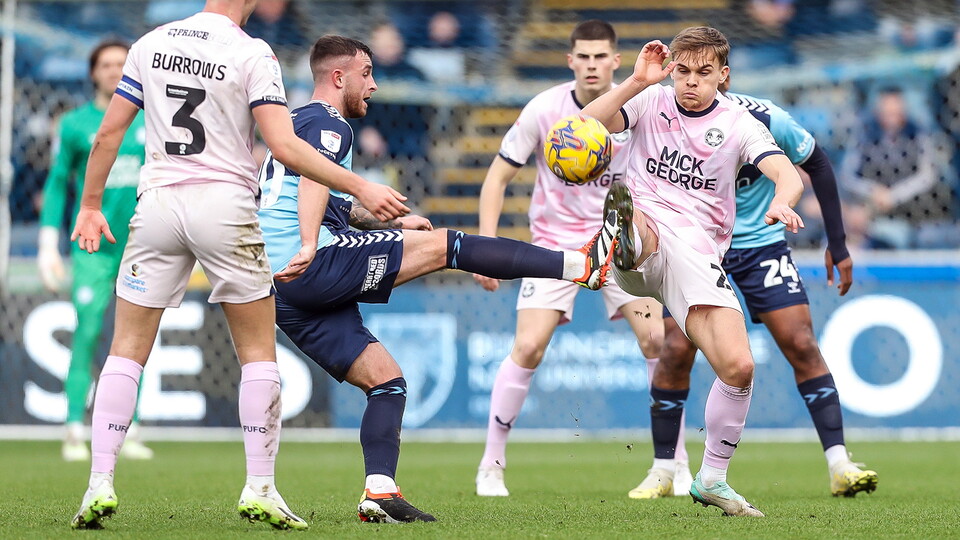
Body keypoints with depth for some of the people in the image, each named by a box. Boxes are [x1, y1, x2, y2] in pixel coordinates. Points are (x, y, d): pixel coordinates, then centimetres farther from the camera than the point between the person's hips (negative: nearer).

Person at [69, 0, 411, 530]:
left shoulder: (151, 44, 7)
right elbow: (284, 146, -13)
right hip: (224, 204, -3)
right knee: (258, 352, 8)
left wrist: (90, 205, 20)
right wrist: (360, 188, -7)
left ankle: (100, 485, -1)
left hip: (158, 203, 3)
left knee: (127, 350, 8)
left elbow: (108, 132, 9)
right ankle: (260, 488, 3)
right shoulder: (253, 54, -6)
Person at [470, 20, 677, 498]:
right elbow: (498, 176, -5)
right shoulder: (544, 110, -13)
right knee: (528, 348, -15)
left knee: (657, 340, -12)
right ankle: (491, 466, 0)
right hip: (554, 243, -1)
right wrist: (487, 246, -13)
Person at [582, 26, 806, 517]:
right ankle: (624, 235, -74)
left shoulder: (738, 124, 7)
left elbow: (787, 174, -9)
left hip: (697, 255, 0)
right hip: (647, 234, 0)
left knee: (738, 367, -11)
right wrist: (637, 81, -17)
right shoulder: (651, 102, 9)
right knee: (635, 213, -37)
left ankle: (712, 479, 5)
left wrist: (782, 202, -33)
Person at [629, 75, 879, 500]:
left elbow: (818, 166, -1)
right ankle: (662, 471, 5)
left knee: (801, 345, -10)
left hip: (761, 243, 0)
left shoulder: (768, 121, -18)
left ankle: (839, 466, -8)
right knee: (676, 350, -10)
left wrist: (837, 244, 0)